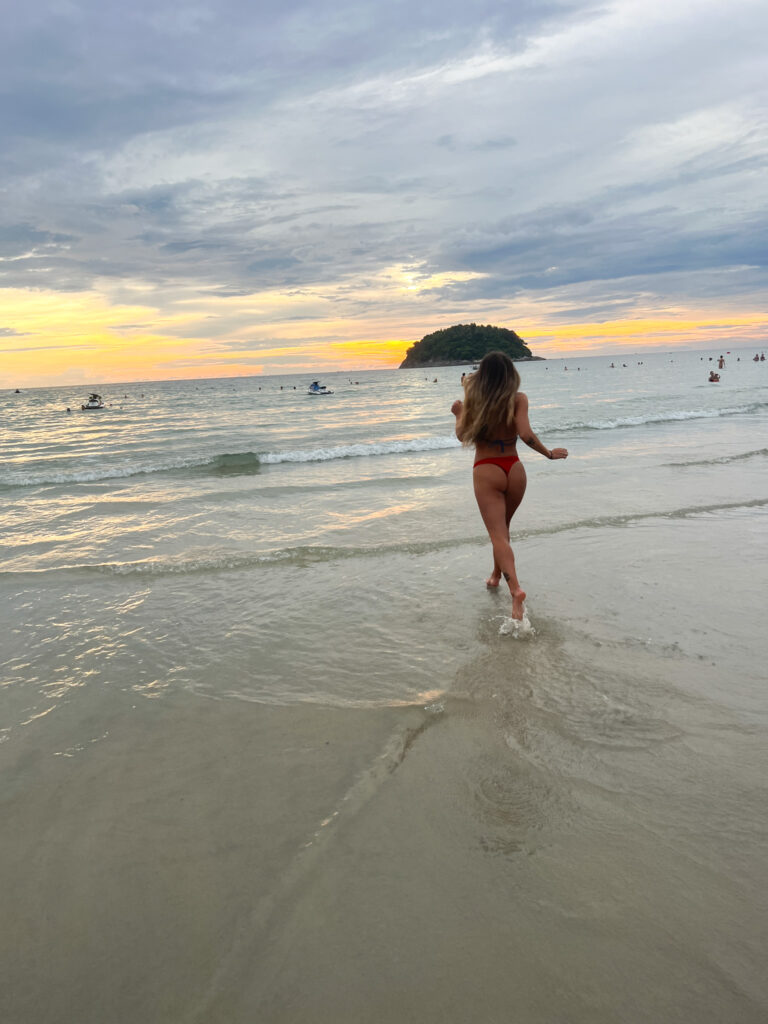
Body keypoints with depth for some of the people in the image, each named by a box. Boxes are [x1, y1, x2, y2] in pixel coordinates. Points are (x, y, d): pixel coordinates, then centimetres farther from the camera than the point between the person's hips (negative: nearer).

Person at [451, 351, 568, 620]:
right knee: (503, 526, 25)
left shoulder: (473, 399, -2)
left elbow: (463, 436, 1)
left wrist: (458, 414, 19)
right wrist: (549, 453, -2)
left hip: (485, 470, -2)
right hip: (514, 469, 2)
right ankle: (496, 574, 40)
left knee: (498, 534, -6)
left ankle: (515, 588, -24)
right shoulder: (518, 399, -4)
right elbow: (525, 434, -16)